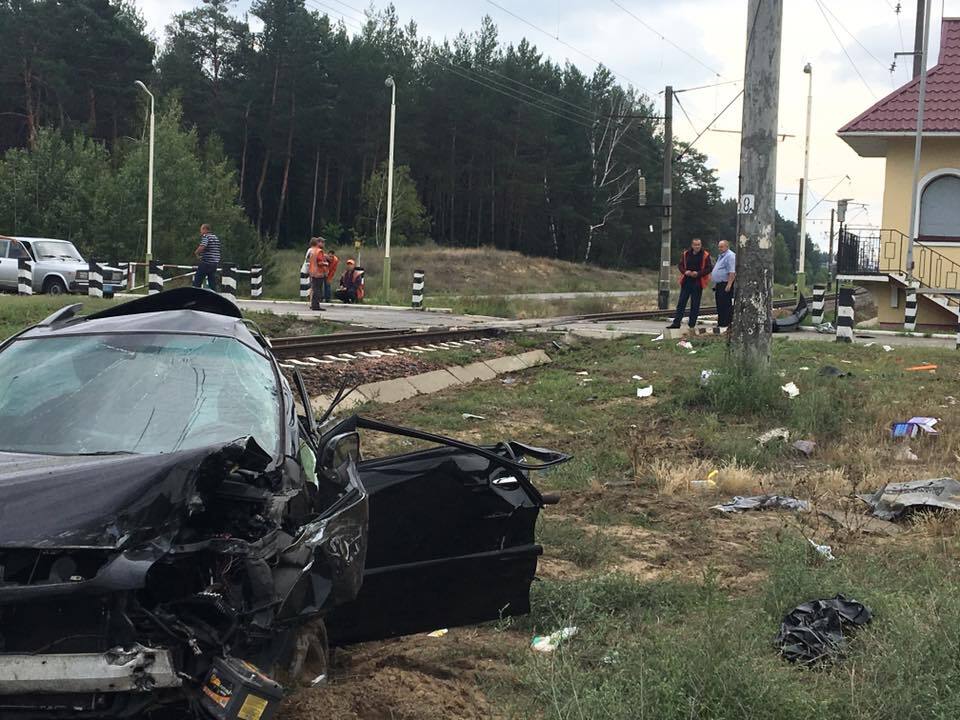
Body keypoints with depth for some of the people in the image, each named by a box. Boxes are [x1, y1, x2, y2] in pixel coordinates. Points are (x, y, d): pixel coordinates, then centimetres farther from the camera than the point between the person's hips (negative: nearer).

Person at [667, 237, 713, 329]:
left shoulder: (705, 255, -4)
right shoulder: (686, 254, 6)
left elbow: (709, 268, -6)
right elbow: (680, 265, 11)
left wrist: (698, 273, -17)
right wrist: (685, 271, -9)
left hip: (698, 283, -3)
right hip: (686, 282, 3)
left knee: (695, 305, 3)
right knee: (681, 303, 3)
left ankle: (692, 324, 9)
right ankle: (676, 323, 5)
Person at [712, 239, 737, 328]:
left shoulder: (730, 256, -13)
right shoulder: (720, 256, 20)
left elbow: (732, 272, -21)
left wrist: (729, 285, -26)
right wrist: (715, 284, 23)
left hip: (726, 284, -10)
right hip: (719, 285, 10)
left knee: (726, 306, -10)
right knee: (719, 305, 13)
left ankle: (726, 324, -9)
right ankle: (720, 323, 18)